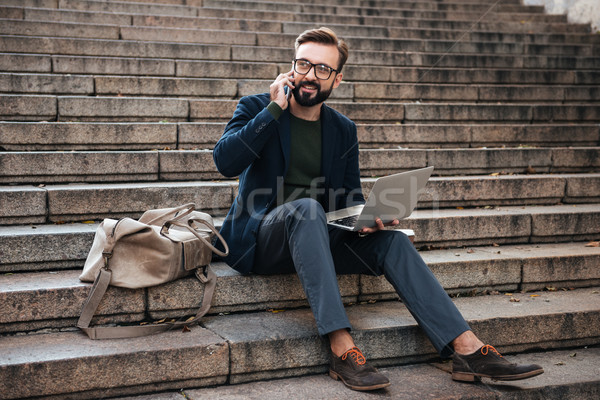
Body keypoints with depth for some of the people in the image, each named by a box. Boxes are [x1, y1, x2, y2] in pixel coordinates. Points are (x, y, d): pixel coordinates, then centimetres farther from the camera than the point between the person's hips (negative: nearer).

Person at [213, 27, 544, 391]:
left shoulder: (343, 129, 12)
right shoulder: (256, 108, 1)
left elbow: (351, 196, 13)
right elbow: (225, 161, -16)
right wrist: (275, 109, -17)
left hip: (315, 238, 4)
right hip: (260, 238, -4)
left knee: (391, 240, -20)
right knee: (307, 207, -36)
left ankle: (468, 350, -24)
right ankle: (343, 350, -42)